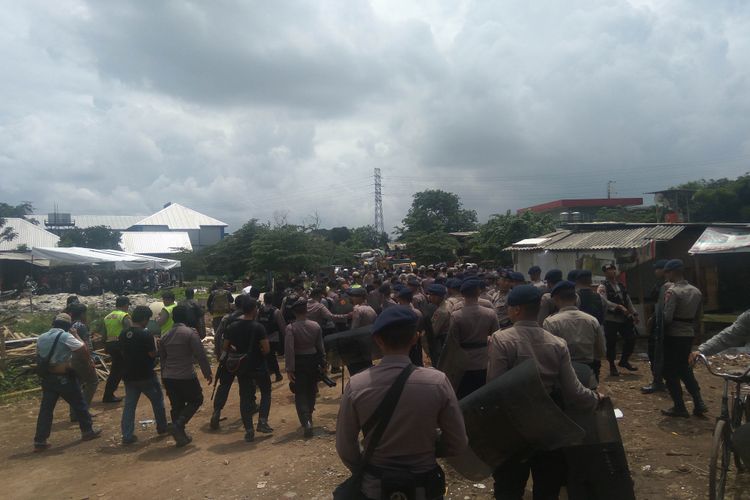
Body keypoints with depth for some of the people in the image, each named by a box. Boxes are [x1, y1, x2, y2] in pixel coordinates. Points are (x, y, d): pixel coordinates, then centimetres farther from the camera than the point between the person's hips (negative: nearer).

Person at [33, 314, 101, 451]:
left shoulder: (41, 338, 6)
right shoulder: (65, 336, -16)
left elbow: (39, 357, 12)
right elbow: (83, 349, -20)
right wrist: (88, 361, -3)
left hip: (47, 378, 6)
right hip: (64, 378, -6)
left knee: (46, 409, 10)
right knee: (79, 404, 10)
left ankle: (40, 441, 10)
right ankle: (87, 430, 21)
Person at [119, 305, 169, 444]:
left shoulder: (123, 334, 2)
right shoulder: (146, 334, -19)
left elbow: (122, 352, 12)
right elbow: (153, 354, -15)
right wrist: (154, 343, 1)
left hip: (129, 375, 6)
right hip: (146, 375, -5)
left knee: (129, 405, 10)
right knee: (158, 401, 14)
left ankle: (127, 436, 9)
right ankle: (162, 428, 25)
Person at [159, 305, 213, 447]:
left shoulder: (165, 336, 10)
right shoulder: (190, 333, -10)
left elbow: (162, 359, 19)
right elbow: (201, 355, -12)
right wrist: (207, 373, -4)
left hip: (168, 377, 6)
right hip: (186, 376, -6)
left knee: (176, 406, 15)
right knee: (196, 400, 12)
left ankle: (180, 435, 18)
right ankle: (178, 424, -5)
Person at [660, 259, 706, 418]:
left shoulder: (672, 291, -17)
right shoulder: (696, 291, 6)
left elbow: (667, 318, -21)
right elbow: (697, 316, 14)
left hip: (673, 335, -7)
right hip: (689, 335, 7)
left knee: (670, 372, 5)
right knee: (685, 369, 21)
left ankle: (679, 407, 9)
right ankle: (698, 403, 16)